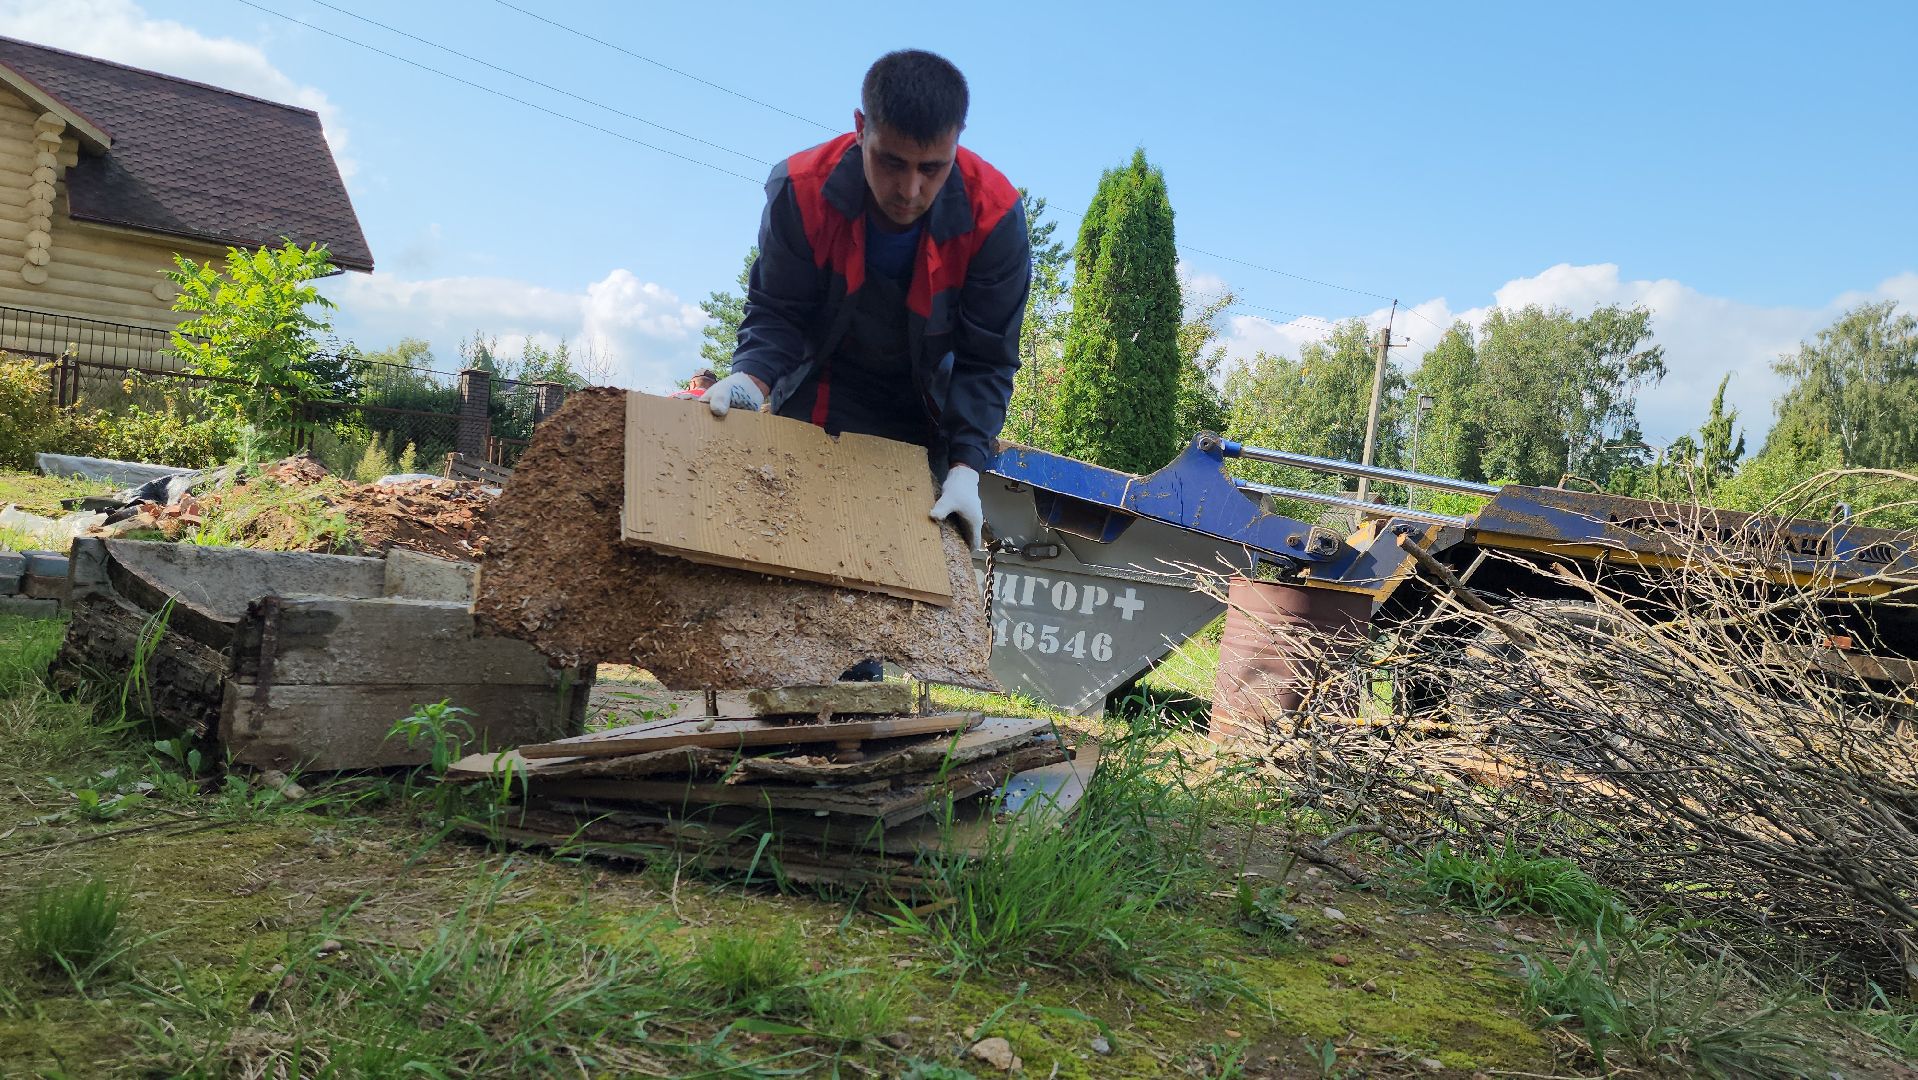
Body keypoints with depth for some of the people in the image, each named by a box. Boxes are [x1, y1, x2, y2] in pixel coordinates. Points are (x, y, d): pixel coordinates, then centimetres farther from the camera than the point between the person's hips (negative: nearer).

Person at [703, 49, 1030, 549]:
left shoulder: (994, 215, -26)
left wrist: (965, 467, -30)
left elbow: (985, 360, -20)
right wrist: (752, 379, -38)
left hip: (924, 410, 0)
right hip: (816, 403, 0)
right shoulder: (801, 191, -26)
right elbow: (776, 313, -16)